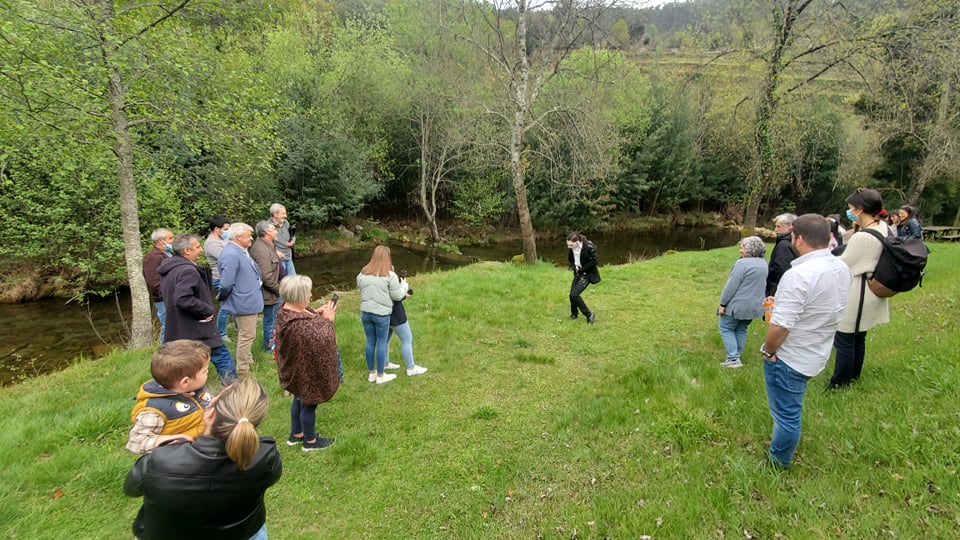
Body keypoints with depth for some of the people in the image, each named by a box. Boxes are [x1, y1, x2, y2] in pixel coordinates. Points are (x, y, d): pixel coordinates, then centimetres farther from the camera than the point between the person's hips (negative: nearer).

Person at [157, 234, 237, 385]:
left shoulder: (169, 268, 11)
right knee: (222, 357, 0)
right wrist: (208, 310, -20)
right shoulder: (188, 270, -22)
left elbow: (165, 293, 24)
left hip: (177, 329, 10)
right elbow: (183, 299, -34)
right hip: (197, 330, -10)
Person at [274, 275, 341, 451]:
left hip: (298, 366, 10)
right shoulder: (297, 323, -36)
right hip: (307, 368, -10)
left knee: (300, 399, 27)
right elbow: (320, 340, -31)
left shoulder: (287, 310, -6)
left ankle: (296, 434, 45)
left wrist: (317, 314, -3)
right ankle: (310, 441, 31)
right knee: (309, 403, 11)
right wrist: (327, 320, -22)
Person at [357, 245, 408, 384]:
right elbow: (397, 296, -8)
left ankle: (371, 373, 27)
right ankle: (380, 375, 18)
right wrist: (404, 285, 9)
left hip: (365, 312, 5)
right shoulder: (389, 275, -14)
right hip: (381, 314, -5)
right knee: (381, 343, 7)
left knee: (370, 342, 15)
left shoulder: (362, 273, 1)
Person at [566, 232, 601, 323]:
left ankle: (589, 315, -1)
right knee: (571, 294, 8)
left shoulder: (588, 247, -25)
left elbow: (594, 262, -19)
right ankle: (574, 313, 35)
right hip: (578, 273, 7)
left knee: (574, 294, -16)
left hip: (587, 274, -7)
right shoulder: (571, 248, -6)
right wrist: (573, 267, -6)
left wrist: (581, 270, -16)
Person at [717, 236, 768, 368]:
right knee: (741, 330, 18)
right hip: (754, 305, 8)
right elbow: (759, 284, 15)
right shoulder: (763, 264, 6)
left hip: (738, 305, -8)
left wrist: (723, 303, -14)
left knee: (726, 328, 5)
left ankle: (733, 359, -3)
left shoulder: (742, 263, -21)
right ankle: (736, 356, 22)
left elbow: (731, 286, -19)